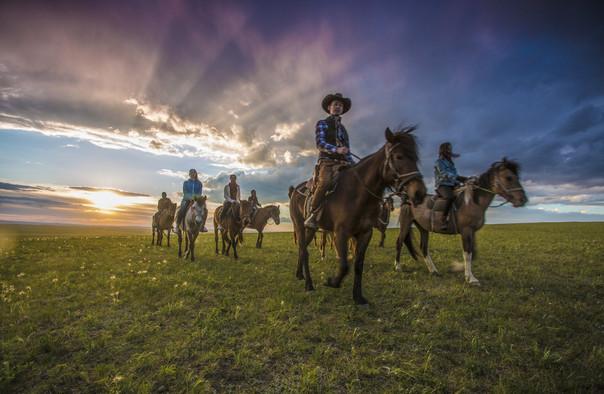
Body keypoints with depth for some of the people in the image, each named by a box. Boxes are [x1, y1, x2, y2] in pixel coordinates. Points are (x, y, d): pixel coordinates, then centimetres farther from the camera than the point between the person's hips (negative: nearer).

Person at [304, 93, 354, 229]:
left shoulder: (343, 128, 28)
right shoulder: (322, 123, 12)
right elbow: (320, 143, -4)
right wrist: (336, 149, -22)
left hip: (343, 163, 6)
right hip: (327, 161, -5)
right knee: (325, 182, -35)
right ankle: (312, 215, -26)